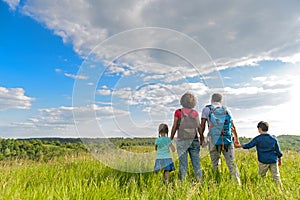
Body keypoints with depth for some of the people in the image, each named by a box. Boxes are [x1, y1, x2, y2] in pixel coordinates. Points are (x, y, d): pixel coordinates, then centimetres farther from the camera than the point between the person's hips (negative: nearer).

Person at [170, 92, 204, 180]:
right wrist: (202, 138, 20)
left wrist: (170, 139, 5)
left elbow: (174, 127, -3)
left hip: (182, 140, -2)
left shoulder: (178, 112, -3)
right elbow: (199, 127, 7)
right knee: (196, 163, 9)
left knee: (183, 163, 2)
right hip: (194, 140, 3)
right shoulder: (195, 113, 4)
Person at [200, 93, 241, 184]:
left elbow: (202, 126, 1)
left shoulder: (206, 109, 8)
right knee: (231, 163, 8)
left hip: (214, 140, -2)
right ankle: (237, 181, -4)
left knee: (215, 164, 9)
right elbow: (233, 126, 17)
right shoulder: (226, 110, 16)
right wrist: (236, 139, 26)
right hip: (227, 140, 2)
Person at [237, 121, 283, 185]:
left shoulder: (258, 138, -8)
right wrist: (280, 160, 22)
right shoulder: (273, 139, 5)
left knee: (262, 176, 9)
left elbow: (249, 145, -5)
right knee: (276, 176, 7)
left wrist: (240, 145, 8)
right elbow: (278, 151, 10)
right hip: (273, 161, 4)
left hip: (263, 161, -3)